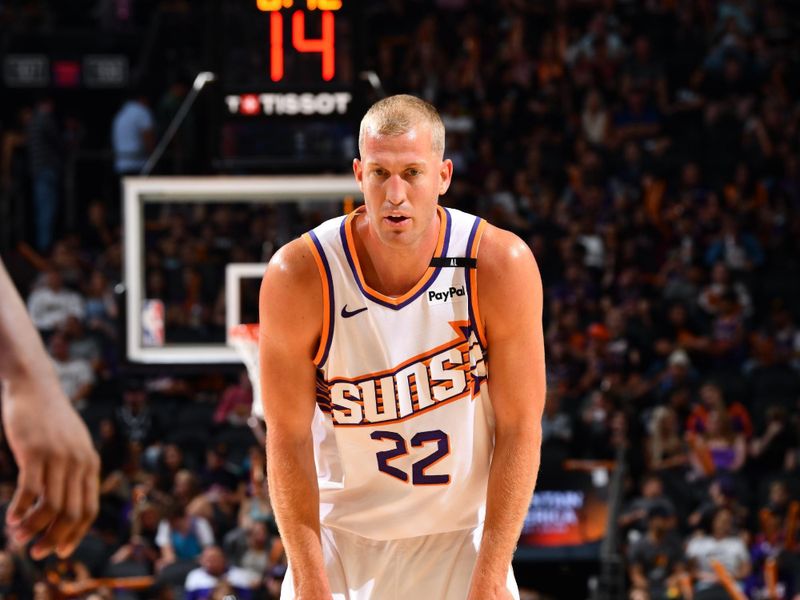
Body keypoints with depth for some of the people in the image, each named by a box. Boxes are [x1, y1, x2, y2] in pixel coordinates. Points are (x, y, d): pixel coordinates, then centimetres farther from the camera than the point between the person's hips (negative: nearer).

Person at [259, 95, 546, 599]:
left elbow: (520, 430, -10)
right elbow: (289, 437, -10)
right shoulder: (299, 275, -15)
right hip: (340, 541, 0)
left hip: (461, 541, 0)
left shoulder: (502, 265, -14)